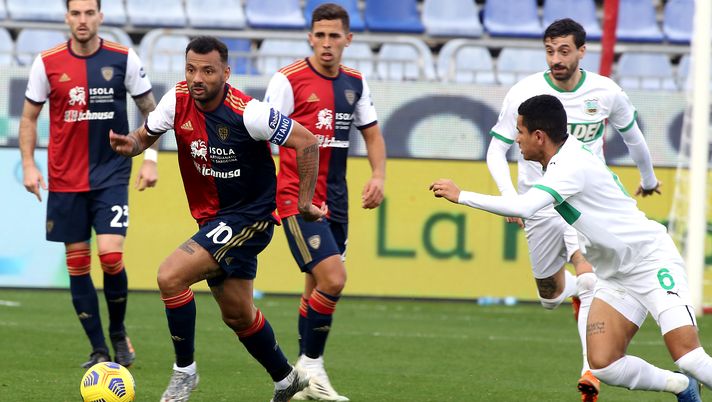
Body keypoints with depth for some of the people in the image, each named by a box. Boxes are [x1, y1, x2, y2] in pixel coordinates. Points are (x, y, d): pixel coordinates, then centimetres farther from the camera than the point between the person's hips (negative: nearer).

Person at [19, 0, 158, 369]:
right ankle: (99, 350, 13)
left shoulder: (123, 59, -3)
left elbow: (150, 109, 7)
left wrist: (150, 158, -1)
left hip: (111, 174, -2)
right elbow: (29, 118, 7)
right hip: (65, 179, 2)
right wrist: (28, 165, -3)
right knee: (77, 263, 2)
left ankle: (118, 332, 9)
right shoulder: (47, 63, -2)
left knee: (111, 255, -16)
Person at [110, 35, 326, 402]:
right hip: (212, 218, 7)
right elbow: (146, 135, 8)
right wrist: (130, 144, -17)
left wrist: (304, 202, -10)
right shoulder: (177, 101, -8)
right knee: (237, 316, 18)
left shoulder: (247, 113, -24)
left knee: (170, 276, -22)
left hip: (249, 216, -7)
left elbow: (306, 142, -15)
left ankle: (184, 371, -6)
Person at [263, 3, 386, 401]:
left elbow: (372, 133, 19)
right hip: (297, 199, -7)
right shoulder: (289, 80, -10)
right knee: (333, 279, -18)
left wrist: (379, 176, 3)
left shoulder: (355, 82, 8)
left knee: (318, 286, 11)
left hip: (336, 201, 7)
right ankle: (311, 364, -3)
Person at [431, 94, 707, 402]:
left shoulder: (571, 166, -23)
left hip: (651, 259, -9)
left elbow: (524, 208, -35)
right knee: (602, 365, -6)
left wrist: (461, 196, -28)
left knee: (688, 358, -21)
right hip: (615, 276, 9)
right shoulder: (566, 154, 5)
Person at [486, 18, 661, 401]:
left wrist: (648, 178, 29)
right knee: (550, 295, 11)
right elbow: (496, 150, -7)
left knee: (590, 282, -22)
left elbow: (632, 135, 14)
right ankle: (575, 291, 48)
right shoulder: (524, 93, -11)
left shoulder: (606, 93, -7)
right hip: (540, 206, 1)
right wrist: (509, 194, -24)